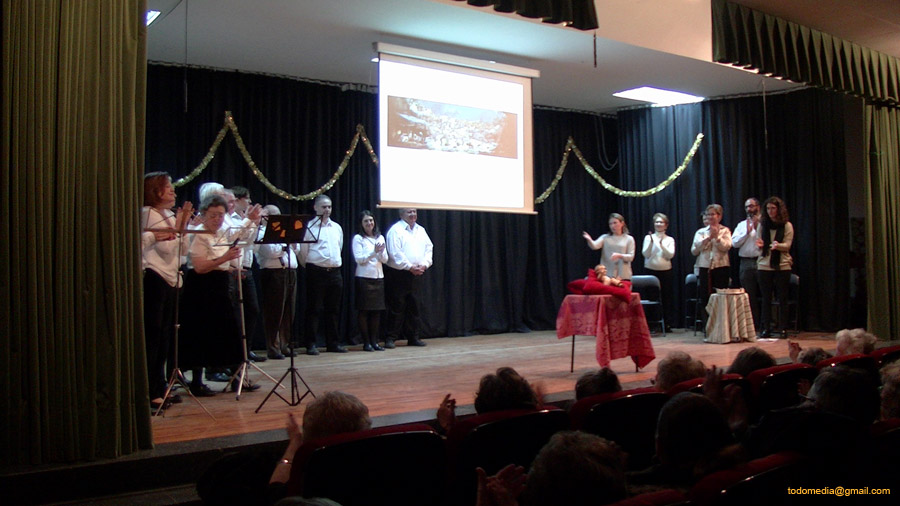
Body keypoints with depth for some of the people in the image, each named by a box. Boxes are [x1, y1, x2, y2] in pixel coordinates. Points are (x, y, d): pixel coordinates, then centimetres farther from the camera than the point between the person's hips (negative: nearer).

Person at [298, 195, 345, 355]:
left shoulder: (337, 227, 15)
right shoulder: (309, 227, -2)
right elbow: (303, 252, -1)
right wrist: (309, 267, 3)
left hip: (335, 272, 5)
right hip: (316, 272, -5)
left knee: (333, 310, 9)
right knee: (314, 310, -3)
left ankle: (333, 343, 16)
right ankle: (311, 344, 2)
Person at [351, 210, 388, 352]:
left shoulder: (380, 238, 11)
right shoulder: (358, 238, -2)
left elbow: (385, 260, 9)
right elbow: (359, 259, -10)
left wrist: (381, 252, -12)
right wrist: (374, 252, -19)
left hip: (379, 277, 5)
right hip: (364, 277, -5)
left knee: (377, 311, 6)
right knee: (364, 310, -2)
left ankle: (374, 341, 13)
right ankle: (366, 342, 5)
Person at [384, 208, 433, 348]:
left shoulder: (421, 230, 15)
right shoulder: (396, 230, -6)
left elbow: (429, 248, 13)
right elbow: (395, 253, -14)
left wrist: (424, 264, -4)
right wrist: (410, 267, -15)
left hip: (416, 275, 6)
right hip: (399, 275, -6)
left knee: (414, 306, 9)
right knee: (396, 307, -4)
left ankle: (414, 337, 15)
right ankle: (390, 338, 2)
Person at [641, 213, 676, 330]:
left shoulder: (669, 240, 7)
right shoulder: (648, 237, 5)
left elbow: (670, 255, -6)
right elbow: (645, 254, -4)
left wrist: (661, 244, -19)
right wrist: (651, 242, -18)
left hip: (666, 271, 1)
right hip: (651, 271, -1)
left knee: (666, 297, 2)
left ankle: (667, 323, 11)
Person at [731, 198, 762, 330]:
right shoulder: (742, 225, 15)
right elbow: (734, 243, 3)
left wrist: (757, 228, -13)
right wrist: (747, 232, -6)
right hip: (746, 263, 4)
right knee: (750, 297, 7)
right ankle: (754, 325, 14)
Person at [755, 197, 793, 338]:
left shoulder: (787, 225, 3)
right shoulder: (763, 225, 9)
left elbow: (787, 245, -4)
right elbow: (759, 245, 11)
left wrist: (777, 245, -25)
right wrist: (760, 245, -12)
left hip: (782, 265, -2)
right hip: (764, 265, 2)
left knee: (782, 297, 0)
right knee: (766, 298, 2)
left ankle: (781, 328, 7)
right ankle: (765, 328, 6)